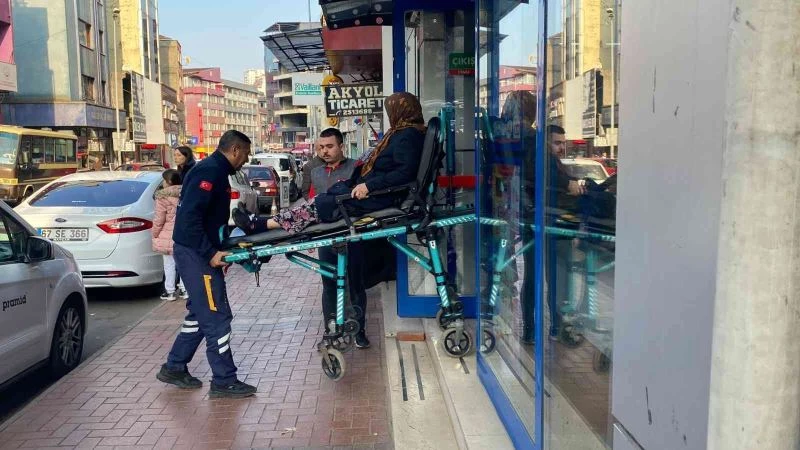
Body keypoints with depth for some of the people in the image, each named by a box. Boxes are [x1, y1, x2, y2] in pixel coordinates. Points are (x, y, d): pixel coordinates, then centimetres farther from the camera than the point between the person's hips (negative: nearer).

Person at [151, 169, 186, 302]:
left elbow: (159, 220, -13)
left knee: (169, 263, 3)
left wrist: (155, 234, 0)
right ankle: (183, 288, 21)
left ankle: (170, 291, 7)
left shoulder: (163, 197, -14)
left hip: (168, 236, -5)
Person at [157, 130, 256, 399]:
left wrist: (219, 249, 15)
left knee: (200, 312, 18)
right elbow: (189, 217, -25)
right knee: (217, 316, -5)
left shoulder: (216, 170, 15)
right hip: (196, 254, -11)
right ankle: (223, 382, 3)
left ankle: (174, 368, 29)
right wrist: (211, 253, -24)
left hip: (198, 253, 11)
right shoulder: (210, 171, -17)